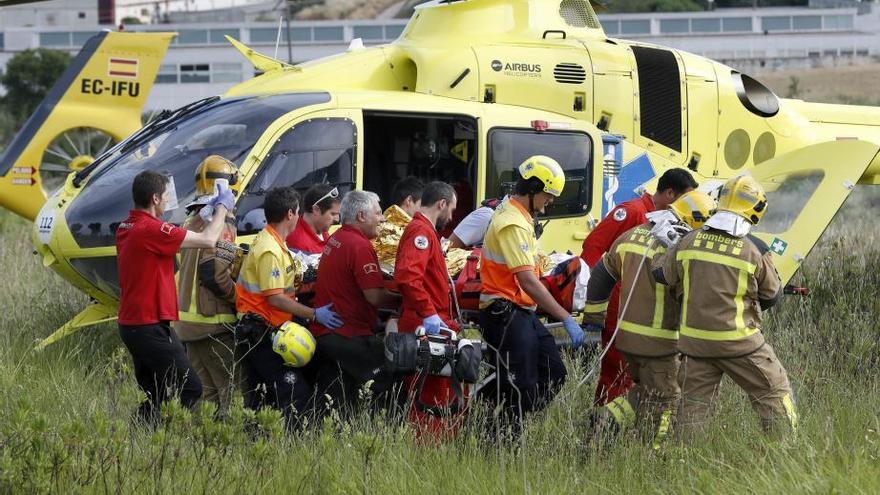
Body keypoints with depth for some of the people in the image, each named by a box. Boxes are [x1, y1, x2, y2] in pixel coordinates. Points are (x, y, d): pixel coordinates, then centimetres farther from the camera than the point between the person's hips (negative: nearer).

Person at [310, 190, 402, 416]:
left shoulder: (335, 239, 15)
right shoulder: (360, 246, -16)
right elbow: (374, 296, -21)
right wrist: (401, 300, -7)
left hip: (323, 333, 10)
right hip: (351, 336, -10)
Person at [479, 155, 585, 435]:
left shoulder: (519, 217, 15)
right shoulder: (513, 224, -19)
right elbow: (528, 281, -26)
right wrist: (566, 319, -27)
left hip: (522, 314, 11)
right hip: (505, 315, -11)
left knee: (553, 374, 9)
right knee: (518, 390, -10)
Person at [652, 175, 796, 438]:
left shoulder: (688, 242, -3)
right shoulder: (755, 250, -12)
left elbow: (663, 275, 13)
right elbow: (772, 295, 1)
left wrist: (666, 245, 29)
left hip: (694, 340, 4)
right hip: (738, 342, -4)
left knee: (693, 405, 13)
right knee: (774, 393, 9)